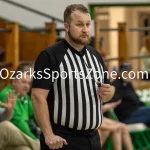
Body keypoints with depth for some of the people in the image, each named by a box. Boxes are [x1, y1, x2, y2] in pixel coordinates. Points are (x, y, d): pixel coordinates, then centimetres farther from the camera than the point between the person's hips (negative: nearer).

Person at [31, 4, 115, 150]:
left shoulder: (95, 55, 12)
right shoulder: (50, 56, -9)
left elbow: (106, 90, 21)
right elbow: (38, 96, -15)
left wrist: (108, 92, -4)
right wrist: (48, 134, -21)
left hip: (92, 138, 7)